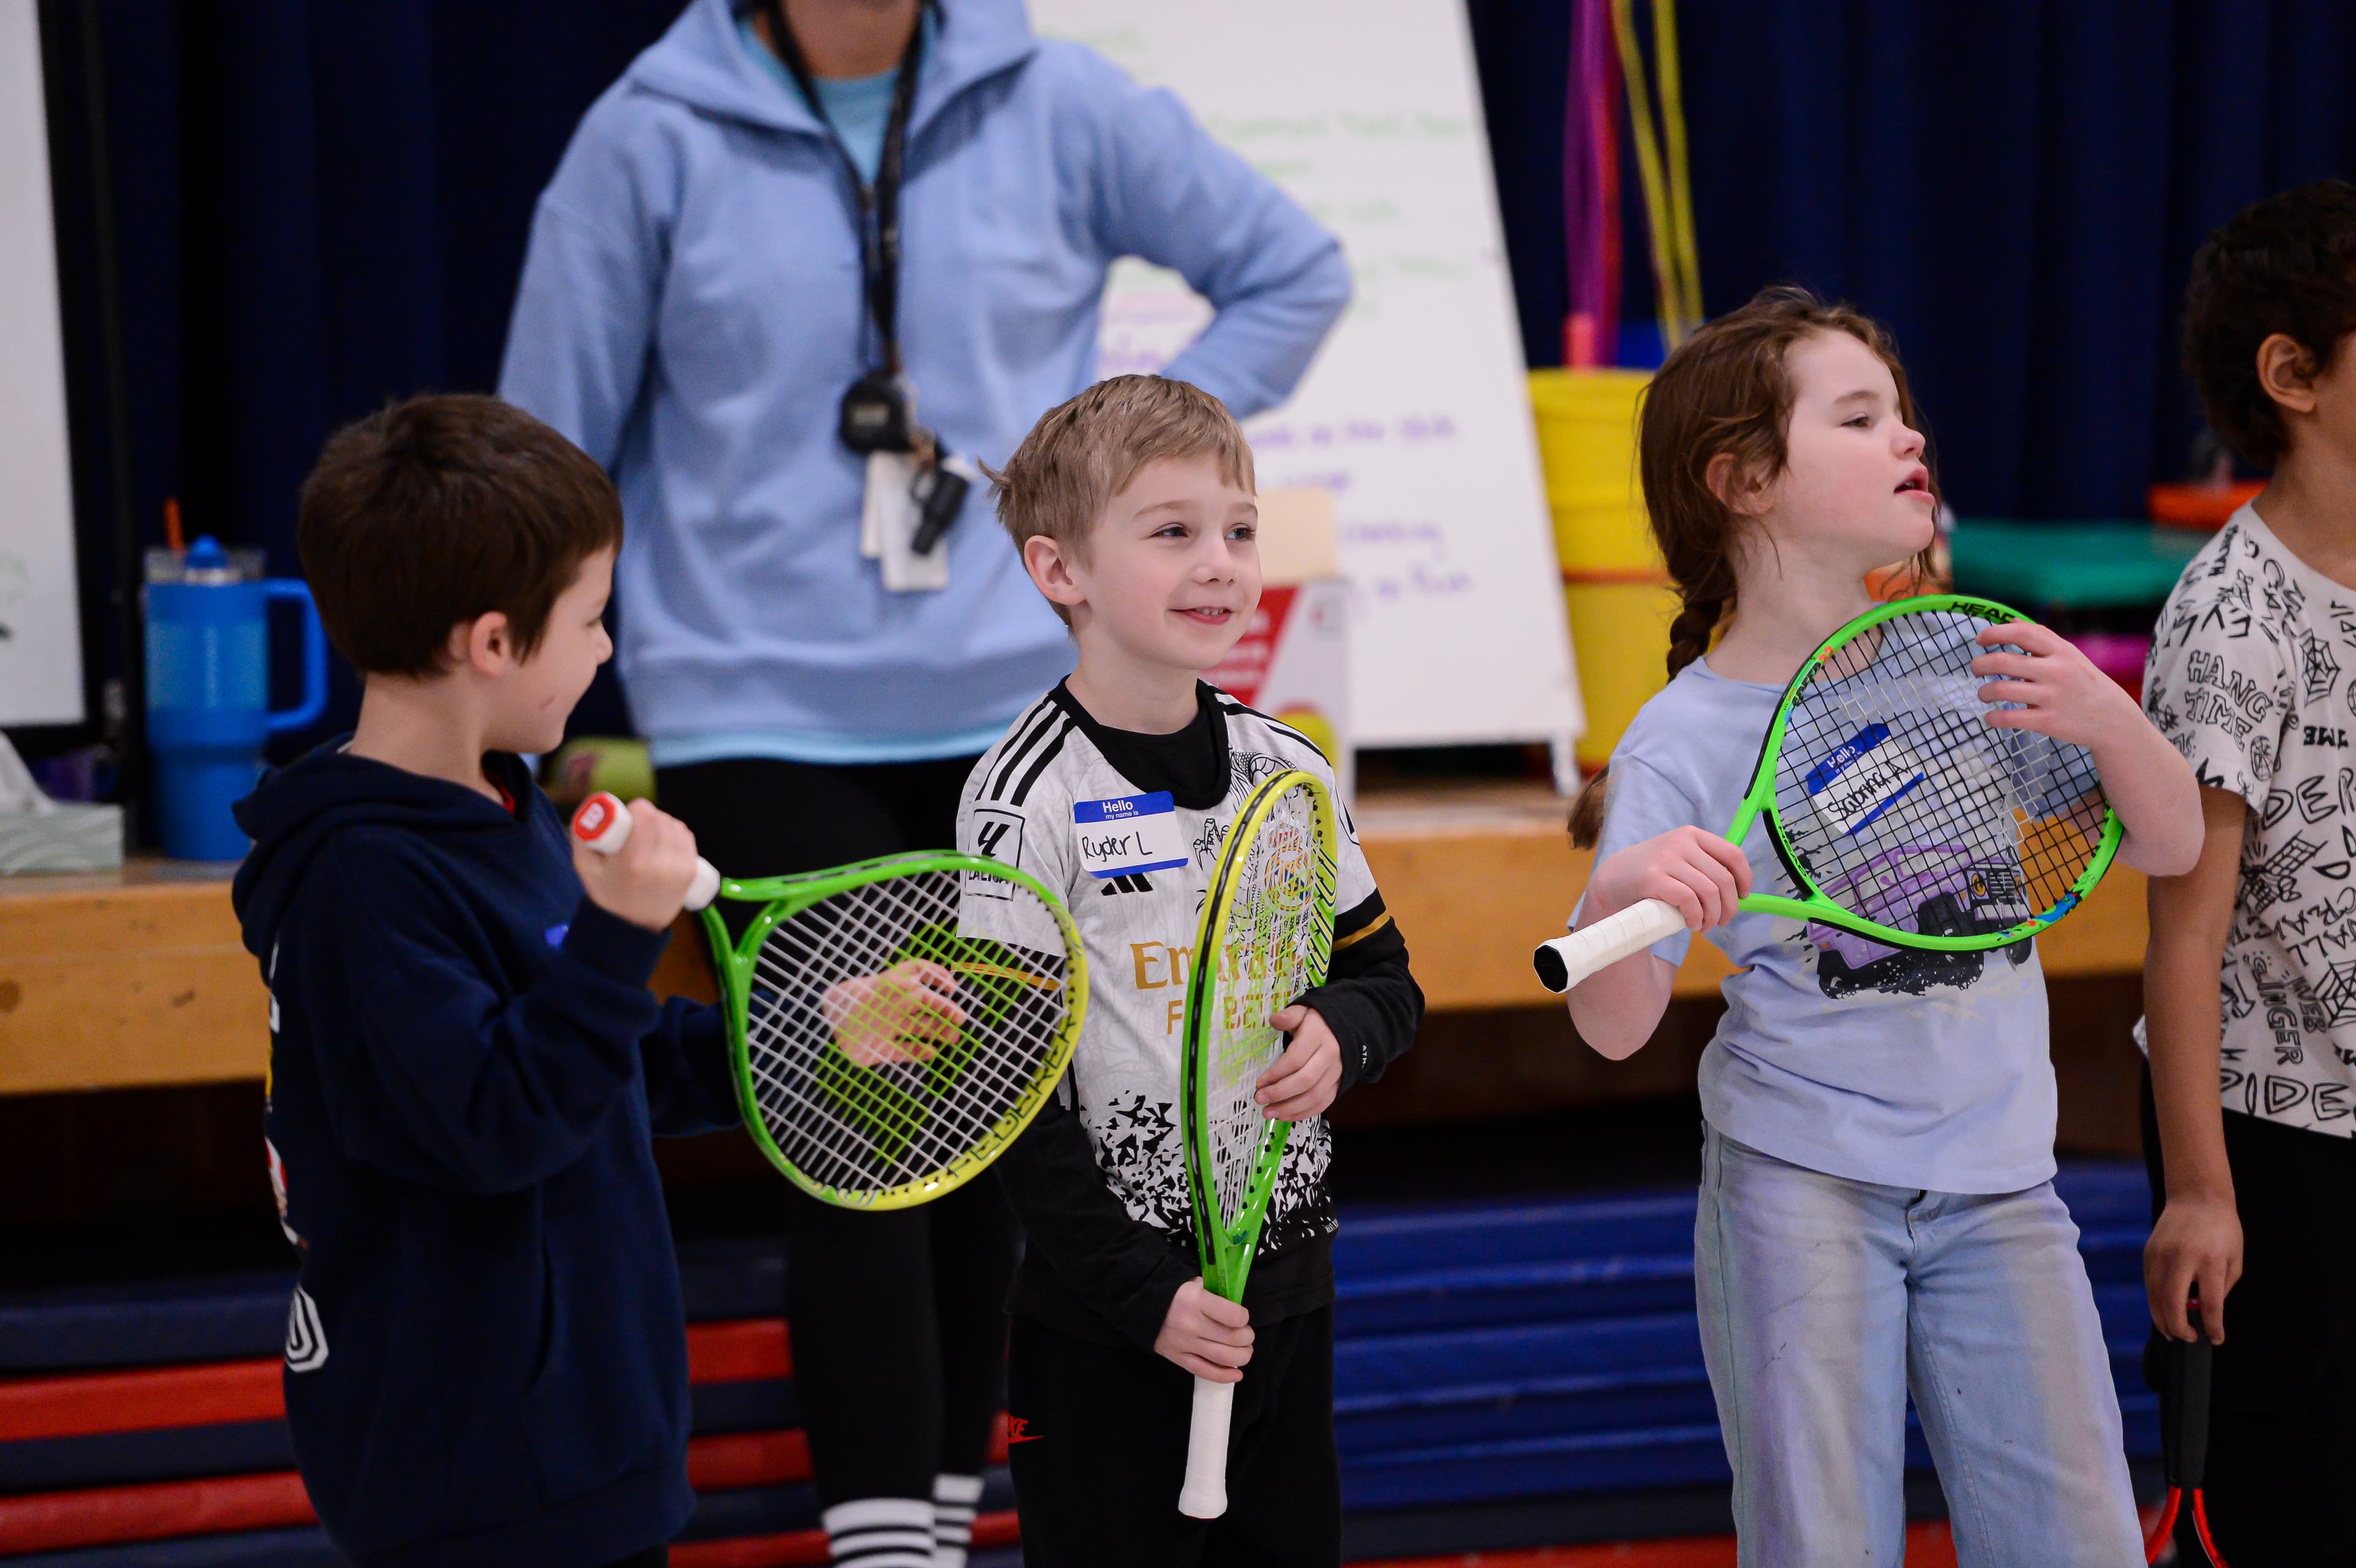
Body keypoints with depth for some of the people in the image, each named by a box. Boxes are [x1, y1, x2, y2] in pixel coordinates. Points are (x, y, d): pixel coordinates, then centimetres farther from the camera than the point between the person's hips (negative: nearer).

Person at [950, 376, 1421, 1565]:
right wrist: (1145, 1293, -16)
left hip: (1289, 1290, 5)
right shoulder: (1028, 798, -12)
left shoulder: (1287, 770, 5)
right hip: (1107, 1330, -5)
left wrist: (1340, 1033, -8)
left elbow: (1387, 979, 16)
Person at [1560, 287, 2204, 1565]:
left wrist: (2106, 720, -14)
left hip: (1999, 1189, 3)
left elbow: (2170, 847, 7)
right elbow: (1615, 1029, -12)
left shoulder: (1971, 662, 2)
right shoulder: (1682, 746, -8)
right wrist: (1620, 897, -34)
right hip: (1802, 1184, -3)